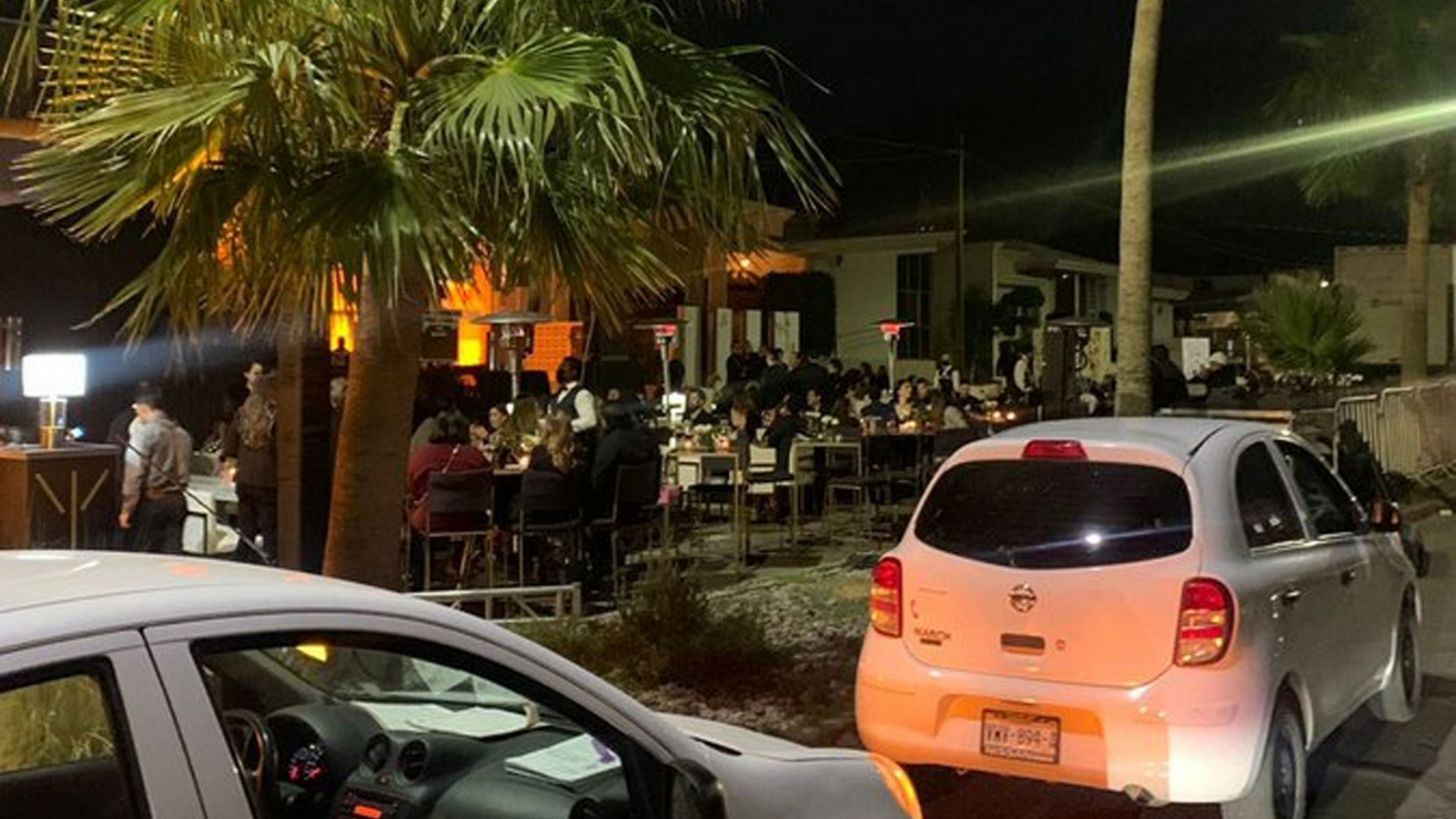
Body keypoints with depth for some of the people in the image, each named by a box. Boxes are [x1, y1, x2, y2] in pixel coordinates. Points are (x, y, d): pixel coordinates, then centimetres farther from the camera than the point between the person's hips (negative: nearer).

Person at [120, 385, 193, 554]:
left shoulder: (144, 431, -10)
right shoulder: (182, 434, 10)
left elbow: (134, 472, -13)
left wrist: (127, 509, -10)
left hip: (151, 501, -6)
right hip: (178, 501, 6)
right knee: (172, 554, 5)